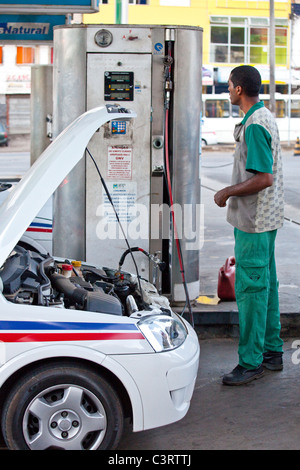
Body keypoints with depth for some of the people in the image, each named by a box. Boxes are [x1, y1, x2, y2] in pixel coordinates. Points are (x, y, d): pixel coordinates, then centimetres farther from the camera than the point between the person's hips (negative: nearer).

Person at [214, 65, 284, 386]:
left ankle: (250, 362, 1)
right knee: (266, 283, 16)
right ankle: (272, 351, 25)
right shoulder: (265, 117, 12)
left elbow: (263, 179, -25)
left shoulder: (255, 125, -20)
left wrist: (227, 192, -16)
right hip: (266, 217, 11)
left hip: (254, 221, -11)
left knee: (250, 288, -5)